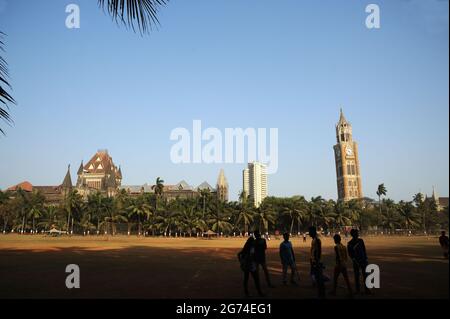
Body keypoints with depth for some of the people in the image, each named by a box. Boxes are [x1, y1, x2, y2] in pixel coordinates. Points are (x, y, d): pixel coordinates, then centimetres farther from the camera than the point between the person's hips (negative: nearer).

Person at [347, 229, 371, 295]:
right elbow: (350, 254, -5)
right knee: (357, 276, 4)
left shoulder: (360, 241, 4)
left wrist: (366, 259, 6)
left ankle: (367, 290, 7)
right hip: (356, 262, -3)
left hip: (363, 260, 3)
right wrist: (355, 261, -15)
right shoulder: (350, 244, -7)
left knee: (365, 275, 1)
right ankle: (358, 290, 14)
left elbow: (364, 250, 11)